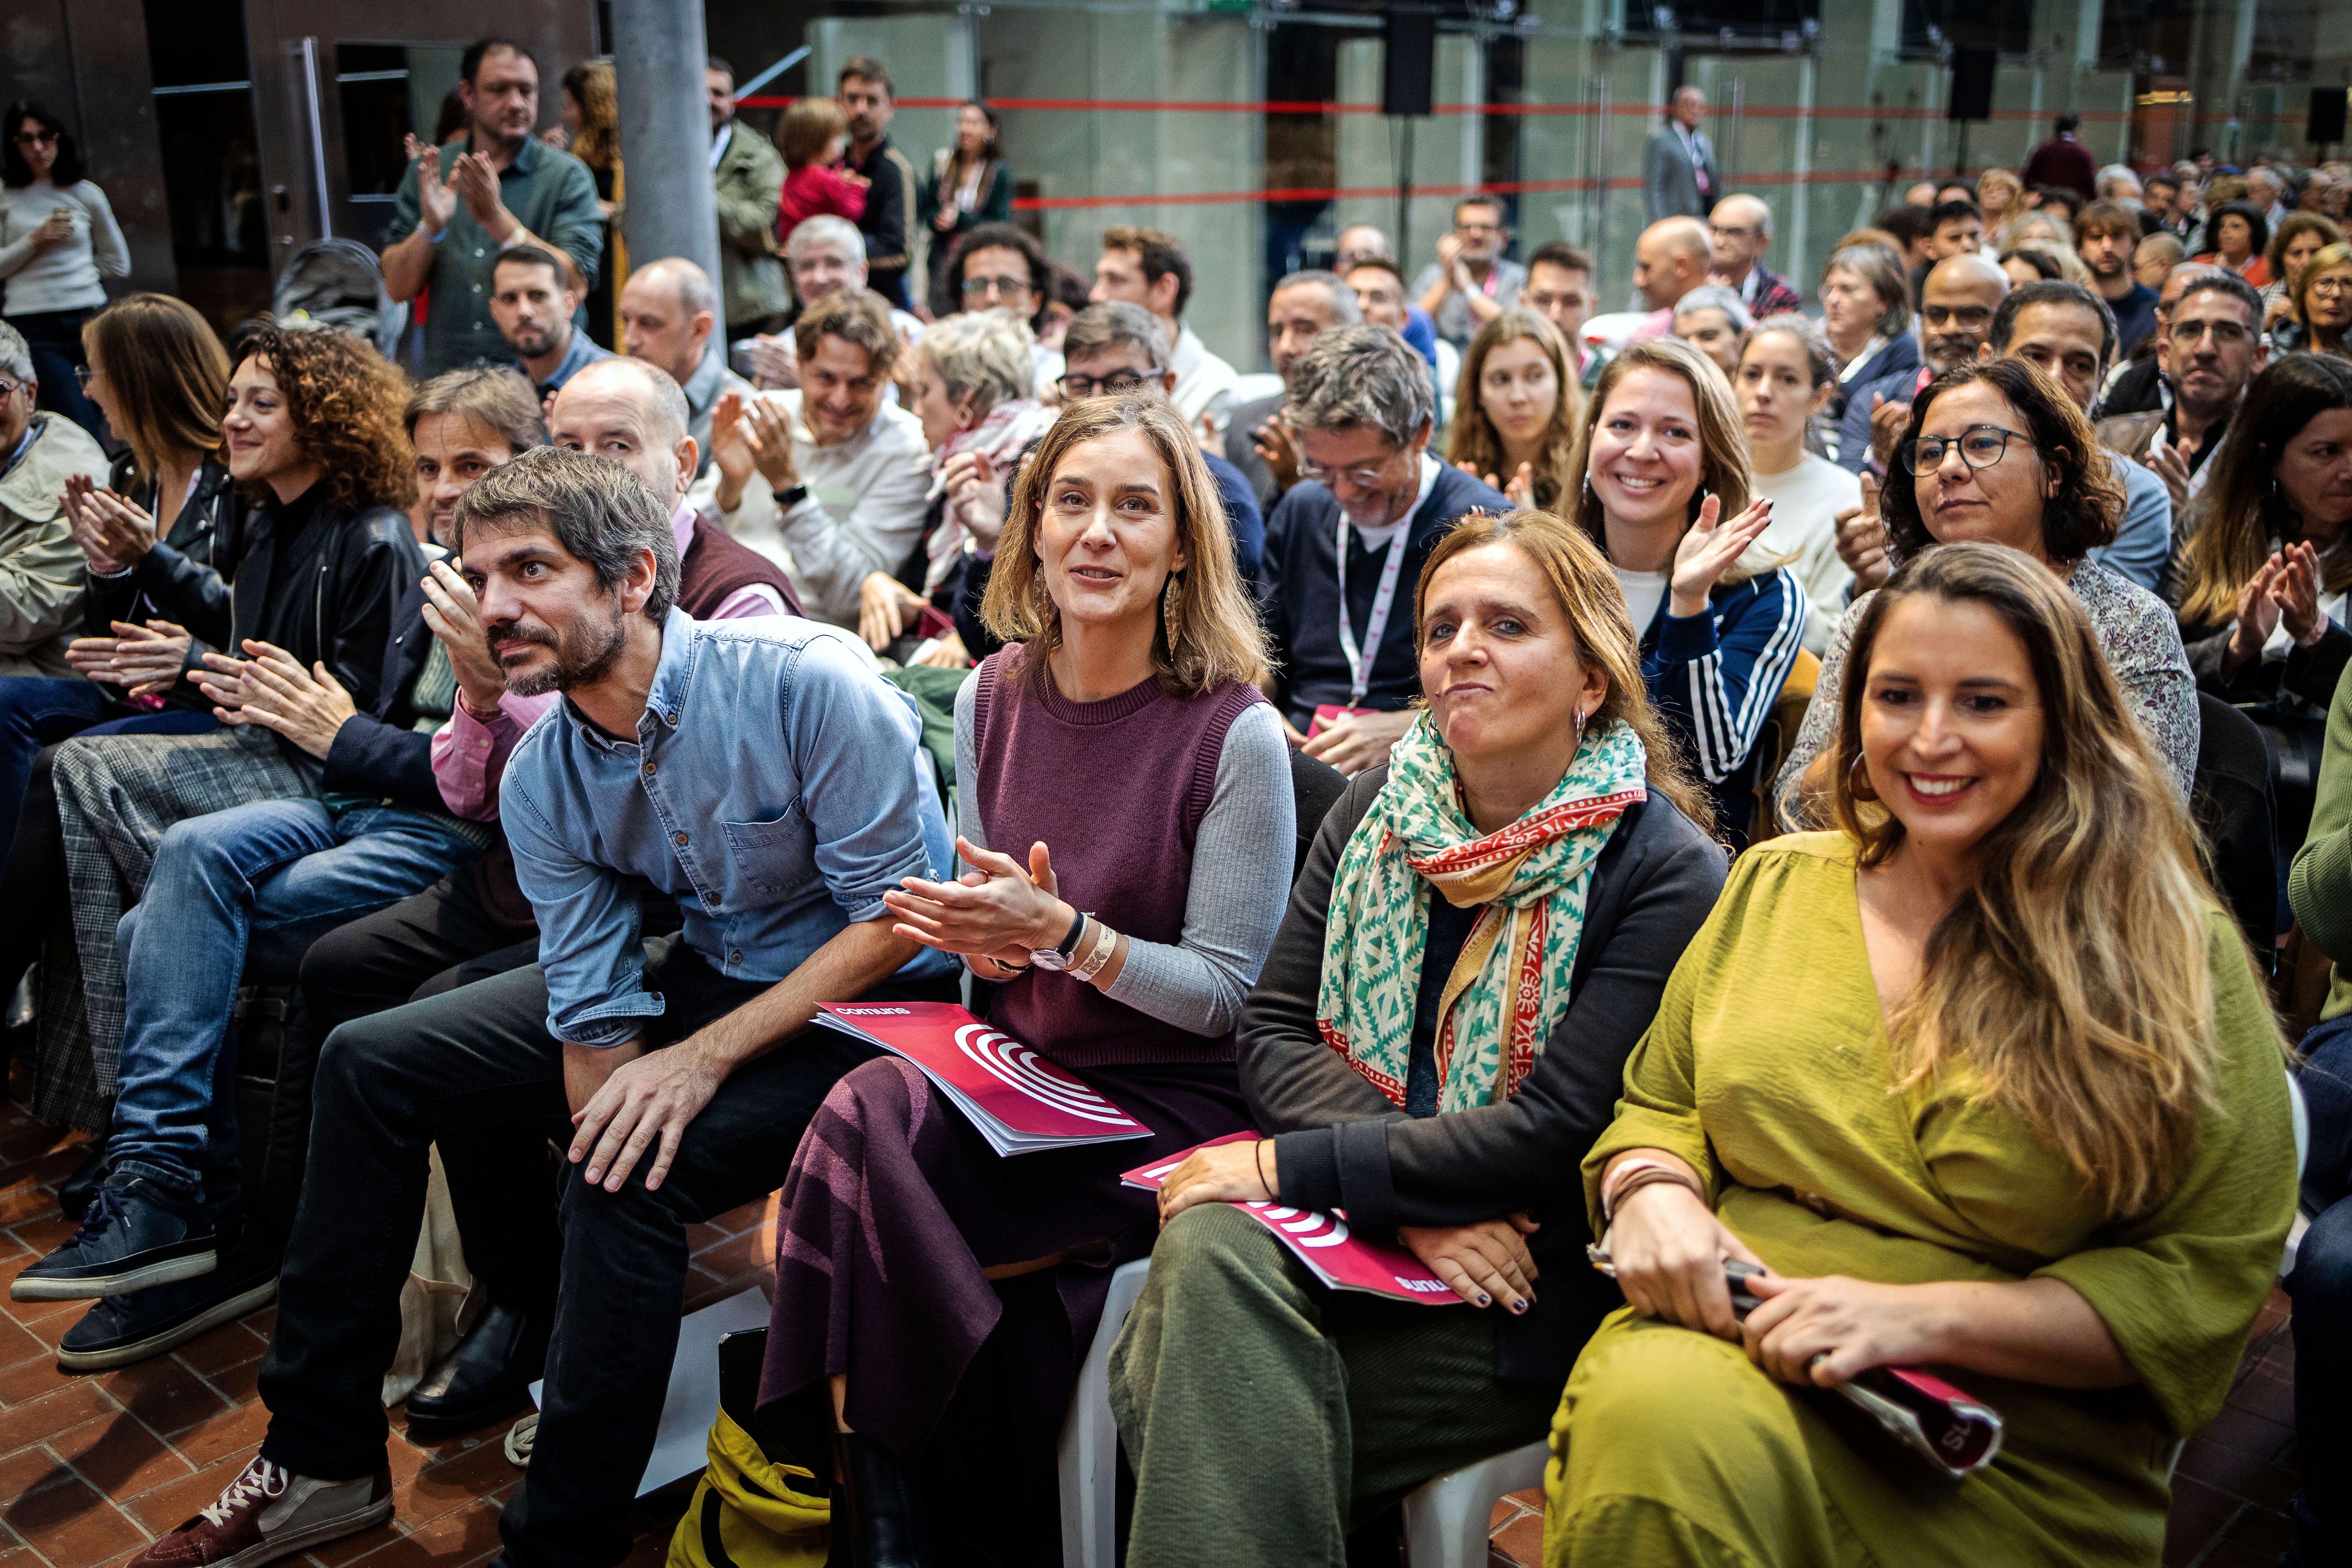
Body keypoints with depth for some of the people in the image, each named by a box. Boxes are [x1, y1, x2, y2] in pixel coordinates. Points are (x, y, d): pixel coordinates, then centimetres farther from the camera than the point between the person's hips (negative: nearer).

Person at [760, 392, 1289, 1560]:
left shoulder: (1235, 734, -13)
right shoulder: (992, 694, 4)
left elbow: (1228, 994, -11)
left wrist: (1062, 930, -24)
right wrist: (974, 929, -8)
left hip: (1167, 1099, -5)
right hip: (1019, 1059, 5)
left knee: (866, 1135, -25)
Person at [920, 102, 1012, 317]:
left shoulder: (999, 172, -1)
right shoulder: (942, 162, 9)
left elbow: (1001, 225, -5)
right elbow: (924, 209, 13)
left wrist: (959, 218, -12)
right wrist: (940, 219, -10)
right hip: (943, 257, 3)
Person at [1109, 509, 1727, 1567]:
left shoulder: (1664, 872, -10)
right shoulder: (1378, 809, 7)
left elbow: (1557, 1135, -18)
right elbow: (1273, 1031, 1)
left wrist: (1286, 1166, -17)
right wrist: (1413, 1193, -17)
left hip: (1520, 1294, -5)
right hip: (1366, 1216, 5)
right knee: (1210, 1247, -28)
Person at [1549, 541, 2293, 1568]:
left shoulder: (2174, 956, 0)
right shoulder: (1772, 887, 11)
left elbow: (2209, 1282, -3)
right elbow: (1659, 1107, 19)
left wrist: (1922, 1317, -15)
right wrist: (1651, 1191, -6)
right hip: (1725, 1342, 3)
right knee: (1651, 1425, -33)